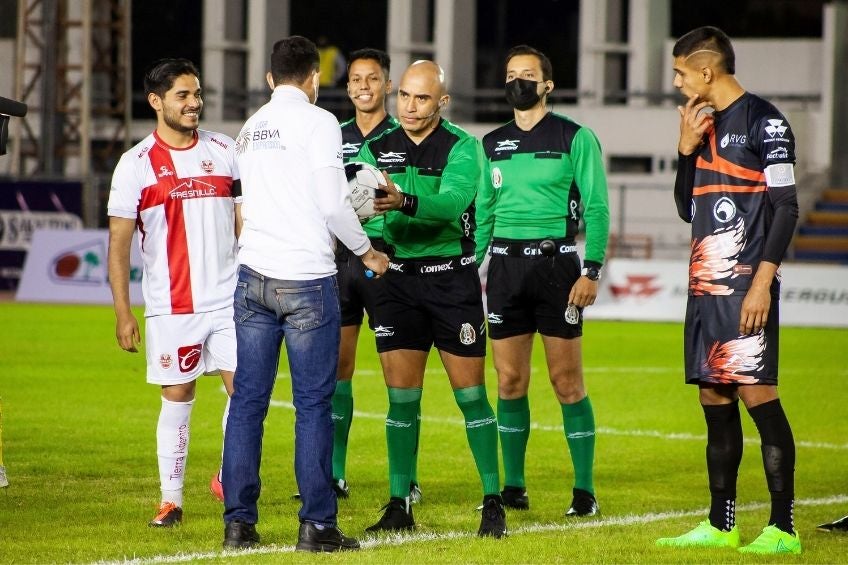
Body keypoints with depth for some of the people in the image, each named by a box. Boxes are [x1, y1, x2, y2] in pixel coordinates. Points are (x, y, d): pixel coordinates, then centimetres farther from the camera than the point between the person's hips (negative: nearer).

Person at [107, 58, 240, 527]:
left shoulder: (224, 151, 7)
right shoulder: (136, 164, -1)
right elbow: (119, 242, 0)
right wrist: (123, 313, -6)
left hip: (229, 299, 2)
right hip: (170, 307, -2)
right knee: (177, 397, 2)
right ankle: (171, 499, 11)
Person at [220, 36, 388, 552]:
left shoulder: (251, 128, 14)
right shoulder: (317, 122, -6)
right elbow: (333, 204, -11)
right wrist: (367, 251, 5)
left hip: (253, 276, 6)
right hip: (306, 277, -6)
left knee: (248, 402, 6)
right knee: (314, 405, -1)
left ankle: (239, 523, 6)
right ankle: (317, 525, -1)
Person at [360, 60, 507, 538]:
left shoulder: (463, 147, -7)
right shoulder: (378, 150, 5)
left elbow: (453, 200, -25)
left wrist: (405, 202, -43)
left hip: (451, 278, -3)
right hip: (397, 279, 3)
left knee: (471, 394, -1)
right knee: (401, 396, 2)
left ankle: (494, 503, 6)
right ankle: (400, 505, 9)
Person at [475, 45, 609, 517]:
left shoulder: (575, 138, -1)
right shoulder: (492, 145, 13)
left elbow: (597, 209, -4)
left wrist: (592, 270, -13)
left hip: (556, 262, -4)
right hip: (505, 264, 4)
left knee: (567, 380, -4)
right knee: (510, 381, 4)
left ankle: (585, 490, 1)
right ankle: (513, 487, 11)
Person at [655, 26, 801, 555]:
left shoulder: (763, 121, -7)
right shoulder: (705, 124, 17)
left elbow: (786, 207, -11)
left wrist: (763, 281, -18)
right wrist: (687, 149, 7)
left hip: (746, 287, -8)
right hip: (706, 286, 8)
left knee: (757, 394, -11)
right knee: (715, 400, 9)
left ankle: (784, 529, -10)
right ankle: (720, 526, 14)